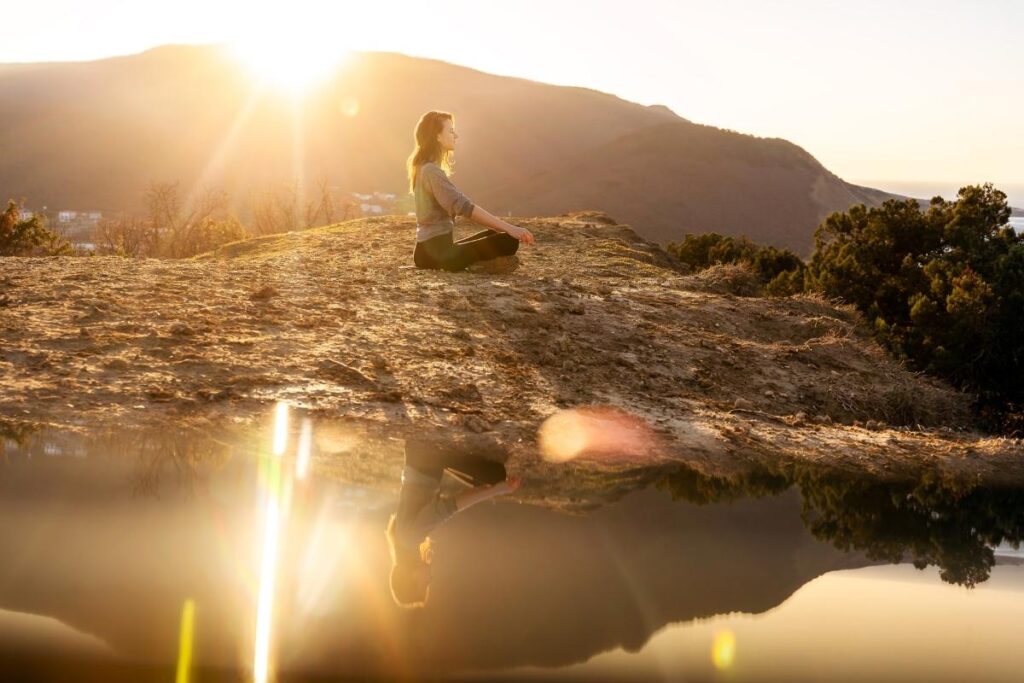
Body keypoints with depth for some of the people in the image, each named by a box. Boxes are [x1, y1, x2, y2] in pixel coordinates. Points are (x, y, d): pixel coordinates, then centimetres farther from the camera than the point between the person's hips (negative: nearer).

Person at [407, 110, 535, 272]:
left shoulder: (423, 168, 16)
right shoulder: (431, 171, -16)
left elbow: (457, 206, 18)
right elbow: (464, 207, -24)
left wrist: (503, 227, 12)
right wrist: (509, 227, -25)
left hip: (427, 250, 10)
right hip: (438, 252, -10)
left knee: (496, 234, 25)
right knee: (509, 241, -16)